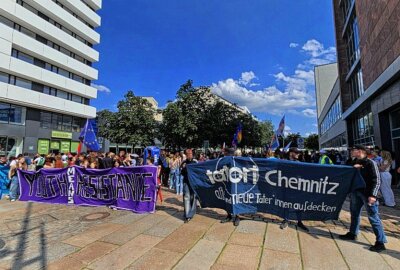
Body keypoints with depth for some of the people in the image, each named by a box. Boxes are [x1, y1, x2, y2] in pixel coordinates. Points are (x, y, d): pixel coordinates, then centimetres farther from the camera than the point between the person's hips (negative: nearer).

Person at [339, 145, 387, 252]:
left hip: (367, 193, -7)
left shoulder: (370, 163, -11)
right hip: (356, 191, 7)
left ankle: (380, 242, 7)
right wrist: (353, 168, -8)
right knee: (354, 213, 16)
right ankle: (353, 233, 31)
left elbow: (377, 180, -14)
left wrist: (373, 195, -20)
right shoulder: (355, 162, 10)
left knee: (373, 217, -3)